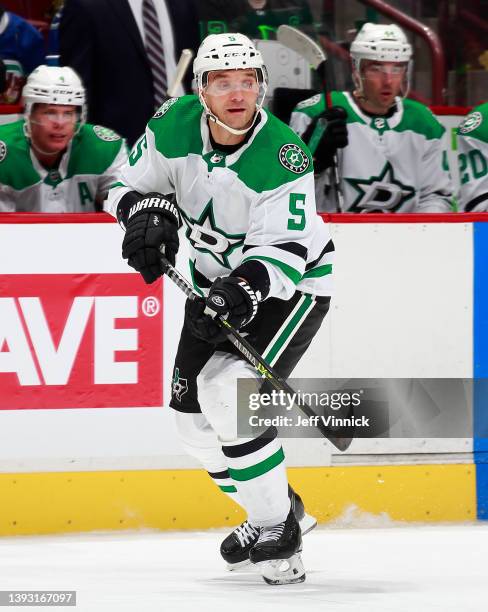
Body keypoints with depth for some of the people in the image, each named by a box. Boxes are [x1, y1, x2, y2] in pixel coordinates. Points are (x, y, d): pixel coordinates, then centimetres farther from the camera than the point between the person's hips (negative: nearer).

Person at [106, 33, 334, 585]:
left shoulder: (284, 157, -29)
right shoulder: (175, 125, -15)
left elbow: (282, 251, -31)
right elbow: (131, 183, 1)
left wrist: (243, 291, -46)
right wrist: (149, 214, -20)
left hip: (293, 281, -7)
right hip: (218, 279, 7)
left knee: (228, 394, -25)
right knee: (192, 410, 6)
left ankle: (277, 528, -12)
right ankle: (273, 511, 26)